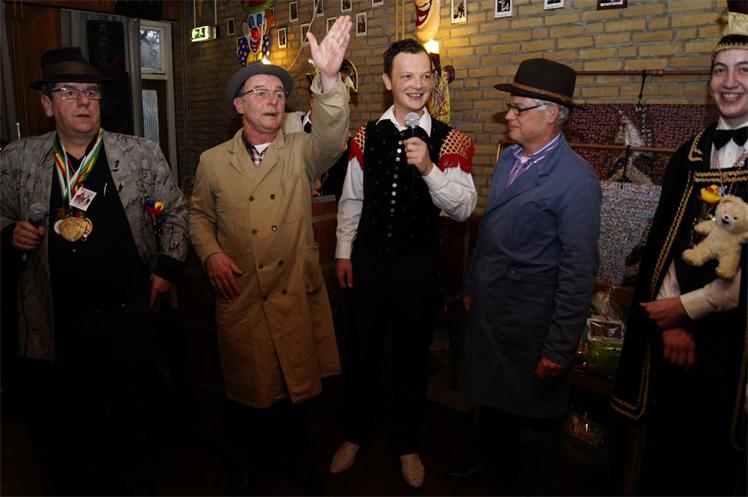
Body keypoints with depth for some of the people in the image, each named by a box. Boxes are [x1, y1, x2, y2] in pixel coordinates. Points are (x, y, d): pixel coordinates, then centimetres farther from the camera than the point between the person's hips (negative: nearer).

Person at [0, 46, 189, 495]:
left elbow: (175, 212, 8)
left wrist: (167, 268, 1)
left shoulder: (142, 154, -1)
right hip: (56, 327, 1)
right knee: (65, 435, 14)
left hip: (130, 318, 0)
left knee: (133, 423, 15)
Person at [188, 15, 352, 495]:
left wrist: (329, 79, -40)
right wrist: (211, 253, -8)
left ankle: (291, 451, 43)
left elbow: (333, 135, -24)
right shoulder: (213, 161, 1)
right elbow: (200, 215, 11)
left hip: (296, 294, 0)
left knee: (296, 381, 16)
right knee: (246, 387, 14)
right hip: (240, 297, 0)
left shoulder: (301, 152, -3)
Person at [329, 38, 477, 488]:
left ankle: (408, 444, 37)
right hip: (368, 259, 2)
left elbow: (464, 208, -14)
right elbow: (351, 200, 7)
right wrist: (343, 252, 5)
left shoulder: (449, 141, -7)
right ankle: (355, 435, 39)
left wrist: (429, 169, -28)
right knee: (361, 351, 15)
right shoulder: (367, 136, 0)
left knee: (413, 357, 14)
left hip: (418, 263, -1)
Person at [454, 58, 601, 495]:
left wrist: (561, 348, -18)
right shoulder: (509, 157, 5)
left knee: (538, 421, 13)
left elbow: (579, 271, -19)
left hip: (531, 324, -7)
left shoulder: (576, 177, -19)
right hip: (489, 309, 8)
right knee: (492, 398, 26)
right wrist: (472, 286, 18)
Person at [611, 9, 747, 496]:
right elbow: (663, 239, 3)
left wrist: (688, 306, -10)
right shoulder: (691, 153, 7)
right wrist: (670, 322, -6)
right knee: (663, 447, 15)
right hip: (674, 331, 4)